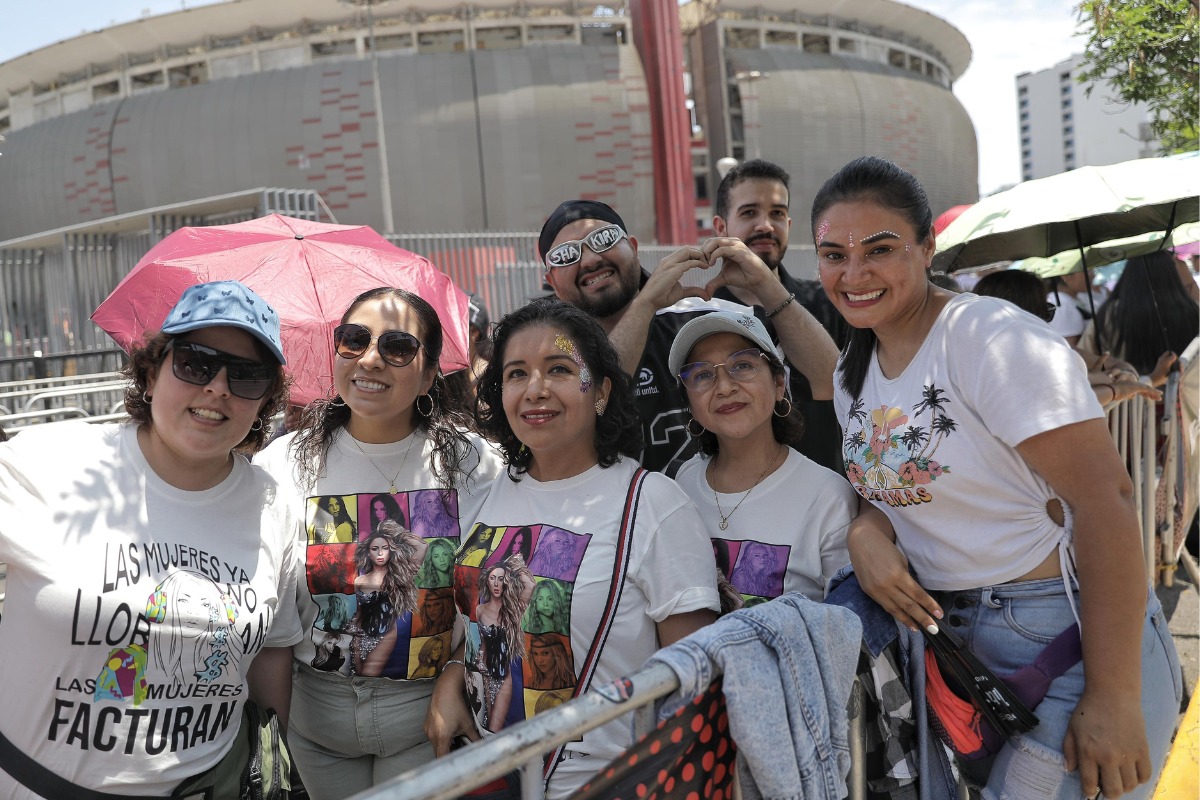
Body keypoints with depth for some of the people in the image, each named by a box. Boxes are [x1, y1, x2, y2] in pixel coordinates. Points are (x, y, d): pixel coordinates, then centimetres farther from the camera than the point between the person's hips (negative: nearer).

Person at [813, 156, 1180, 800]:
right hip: (952, 639, 7)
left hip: (1069, 638, -7)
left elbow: (1106, 499, -22)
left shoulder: (994, 339, -19)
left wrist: (1113, 699, -24)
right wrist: (867, 531, -10)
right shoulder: (854, 371, 5)